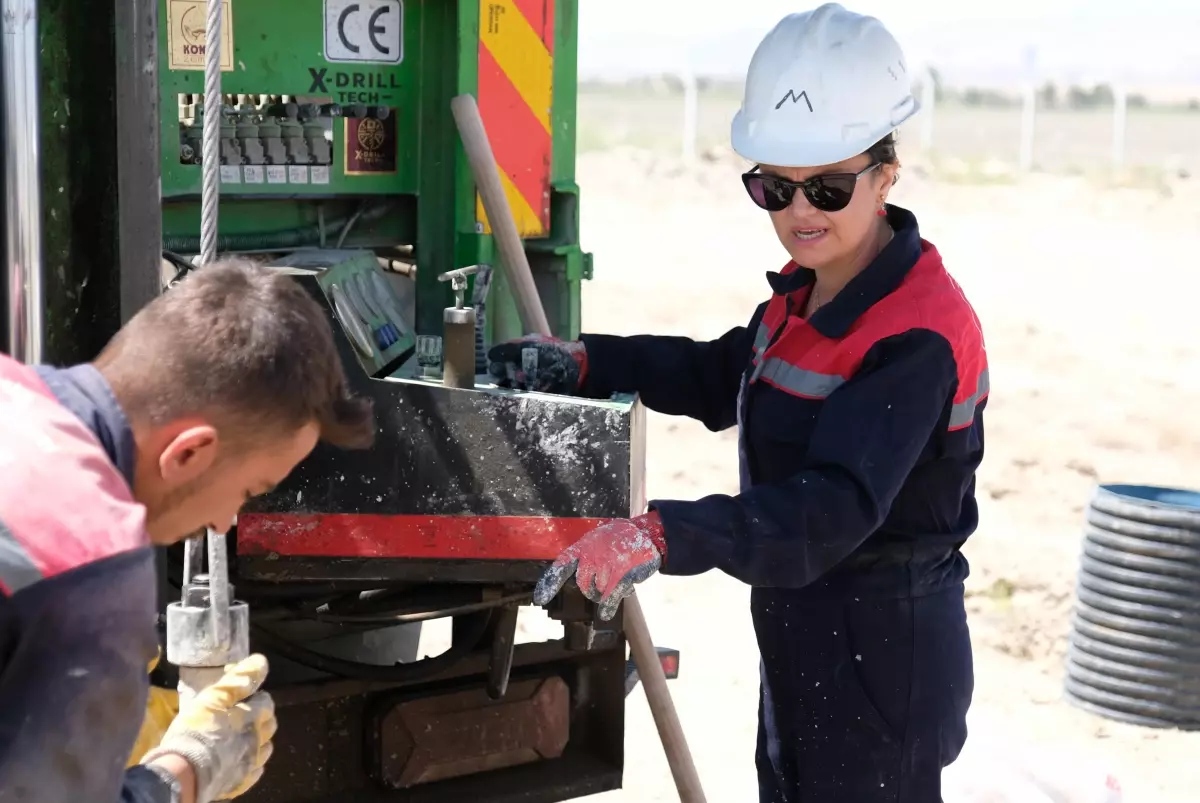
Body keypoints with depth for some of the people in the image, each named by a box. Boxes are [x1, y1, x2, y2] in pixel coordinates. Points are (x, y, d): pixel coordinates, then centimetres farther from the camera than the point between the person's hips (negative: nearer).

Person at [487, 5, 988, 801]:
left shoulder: (918, 338, -26)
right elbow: (717, 377, 18)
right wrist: (583, 363, 3)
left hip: (881, 664, -9)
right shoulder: (805, 295, 3)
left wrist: (665, 535, -48)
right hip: (802, 646, 9)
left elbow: (833, 509, -37)